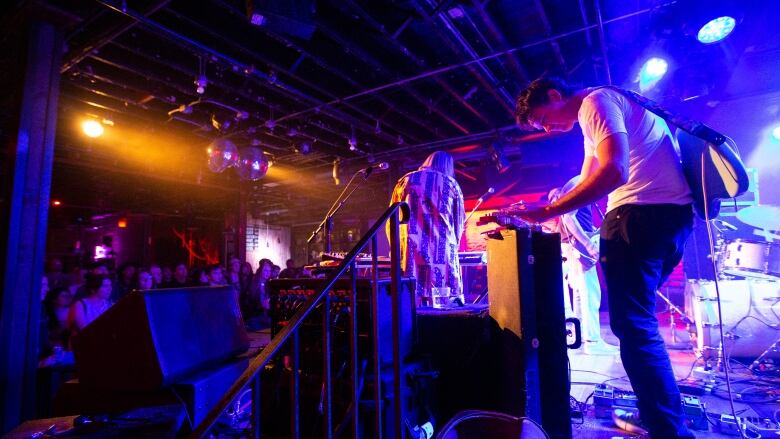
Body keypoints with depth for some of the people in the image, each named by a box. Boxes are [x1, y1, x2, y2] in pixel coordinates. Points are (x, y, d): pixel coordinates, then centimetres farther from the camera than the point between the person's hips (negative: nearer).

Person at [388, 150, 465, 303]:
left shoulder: (405, 181, 16)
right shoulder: (451, 184, 13)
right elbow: (459, 222, 13)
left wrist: (397, 248, 23)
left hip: (410, 251, 1)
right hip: (442, 251, -1)